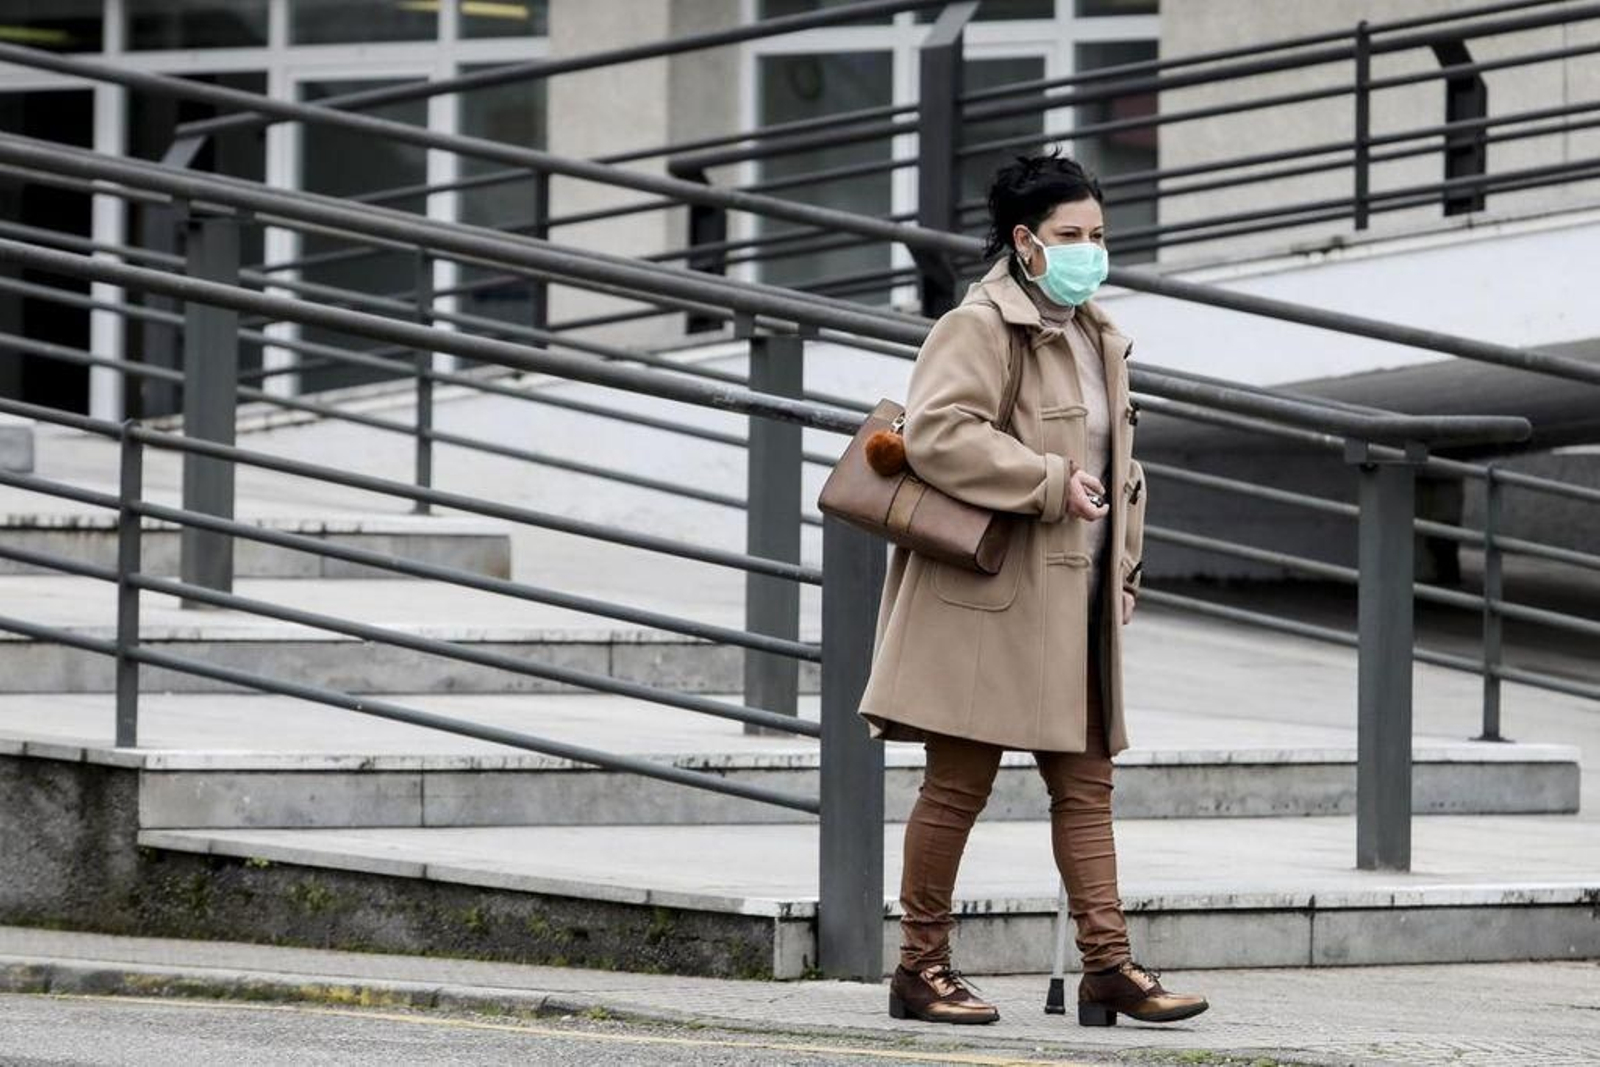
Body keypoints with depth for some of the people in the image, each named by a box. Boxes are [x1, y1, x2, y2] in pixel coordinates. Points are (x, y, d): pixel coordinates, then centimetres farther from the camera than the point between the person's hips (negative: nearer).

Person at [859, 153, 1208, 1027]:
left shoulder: (1098, 340, 18)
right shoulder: (978, 328, -10)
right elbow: (935, 433, -24)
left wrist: (1121, 569, 17)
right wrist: (1053, 486, -22)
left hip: (1074, 600, 9)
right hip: (988, 594, -9)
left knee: (1086, 784, 4)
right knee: (959, 783, -3)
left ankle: (1107, 966, 3)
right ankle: (920, 968, 4)